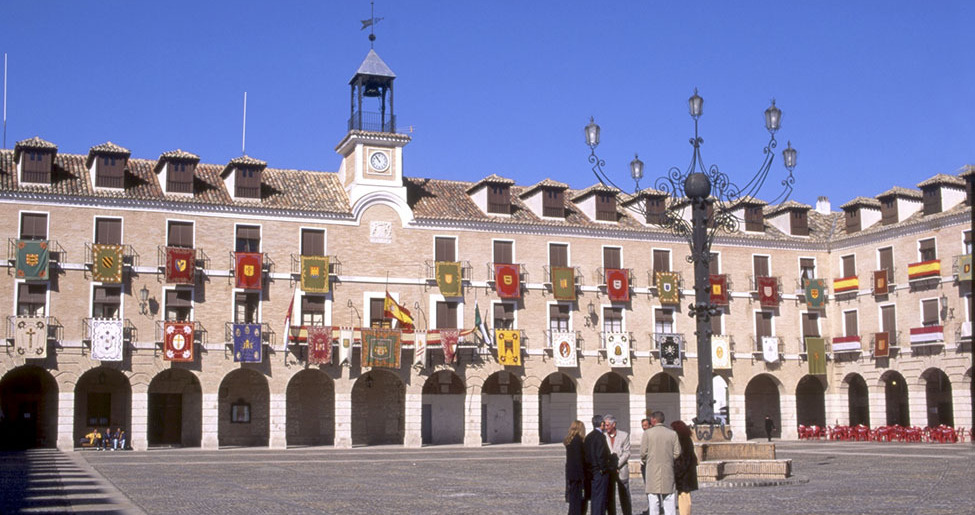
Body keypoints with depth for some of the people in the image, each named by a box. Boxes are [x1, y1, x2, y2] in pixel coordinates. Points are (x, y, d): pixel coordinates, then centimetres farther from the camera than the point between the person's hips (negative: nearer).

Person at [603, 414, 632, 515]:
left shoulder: (624, 435, 2)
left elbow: (626, 453, -3)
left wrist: (616, 466, -12)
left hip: (621, 471, -2)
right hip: (608, 472, 2)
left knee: (625, 498, 2)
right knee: (609, 498, 3)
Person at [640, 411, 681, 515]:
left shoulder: (647, 433, -5)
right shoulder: (672, 433, 3)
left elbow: (643, 452, -6)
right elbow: (677, 453, 1)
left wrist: (644, 460, 14)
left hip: (653, 470, -2)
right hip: (668, 471, 2)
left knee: (653, 501, 1)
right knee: (669, 499, 6)